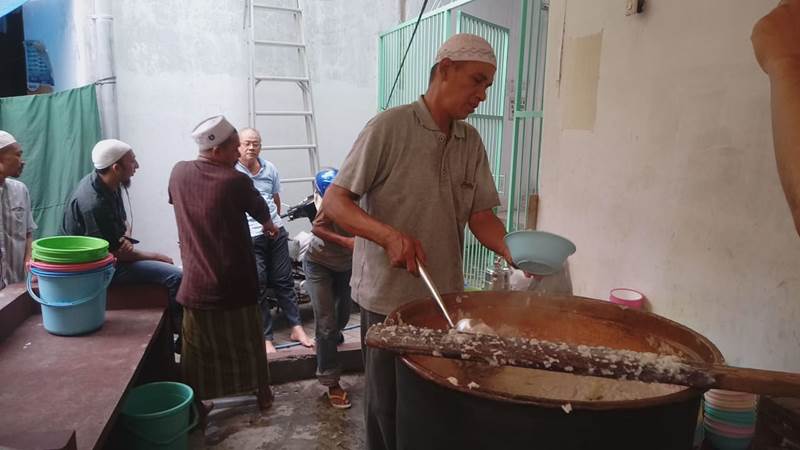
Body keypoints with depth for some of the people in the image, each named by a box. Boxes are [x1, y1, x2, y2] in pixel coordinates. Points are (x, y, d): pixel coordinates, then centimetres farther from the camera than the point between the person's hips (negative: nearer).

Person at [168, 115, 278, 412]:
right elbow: (261, 212, 2)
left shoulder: (178, 173, -2)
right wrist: (269, 225, 27)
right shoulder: (235, 181, -16)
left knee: (198, 353, 17)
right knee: (248, 346, 16)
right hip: (235, 285, -3)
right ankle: (261, 395, 31)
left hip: (196, 286, 3)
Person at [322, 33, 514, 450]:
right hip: (388, 297, -5)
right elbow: (334, 202, -15)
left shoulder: (472, 142, 5)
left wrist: (512, 251, -18)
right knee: (390, 406, 11)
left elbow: (480, 215, 3)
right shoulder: (389, 127, -14)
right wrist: (389, 235, -31)